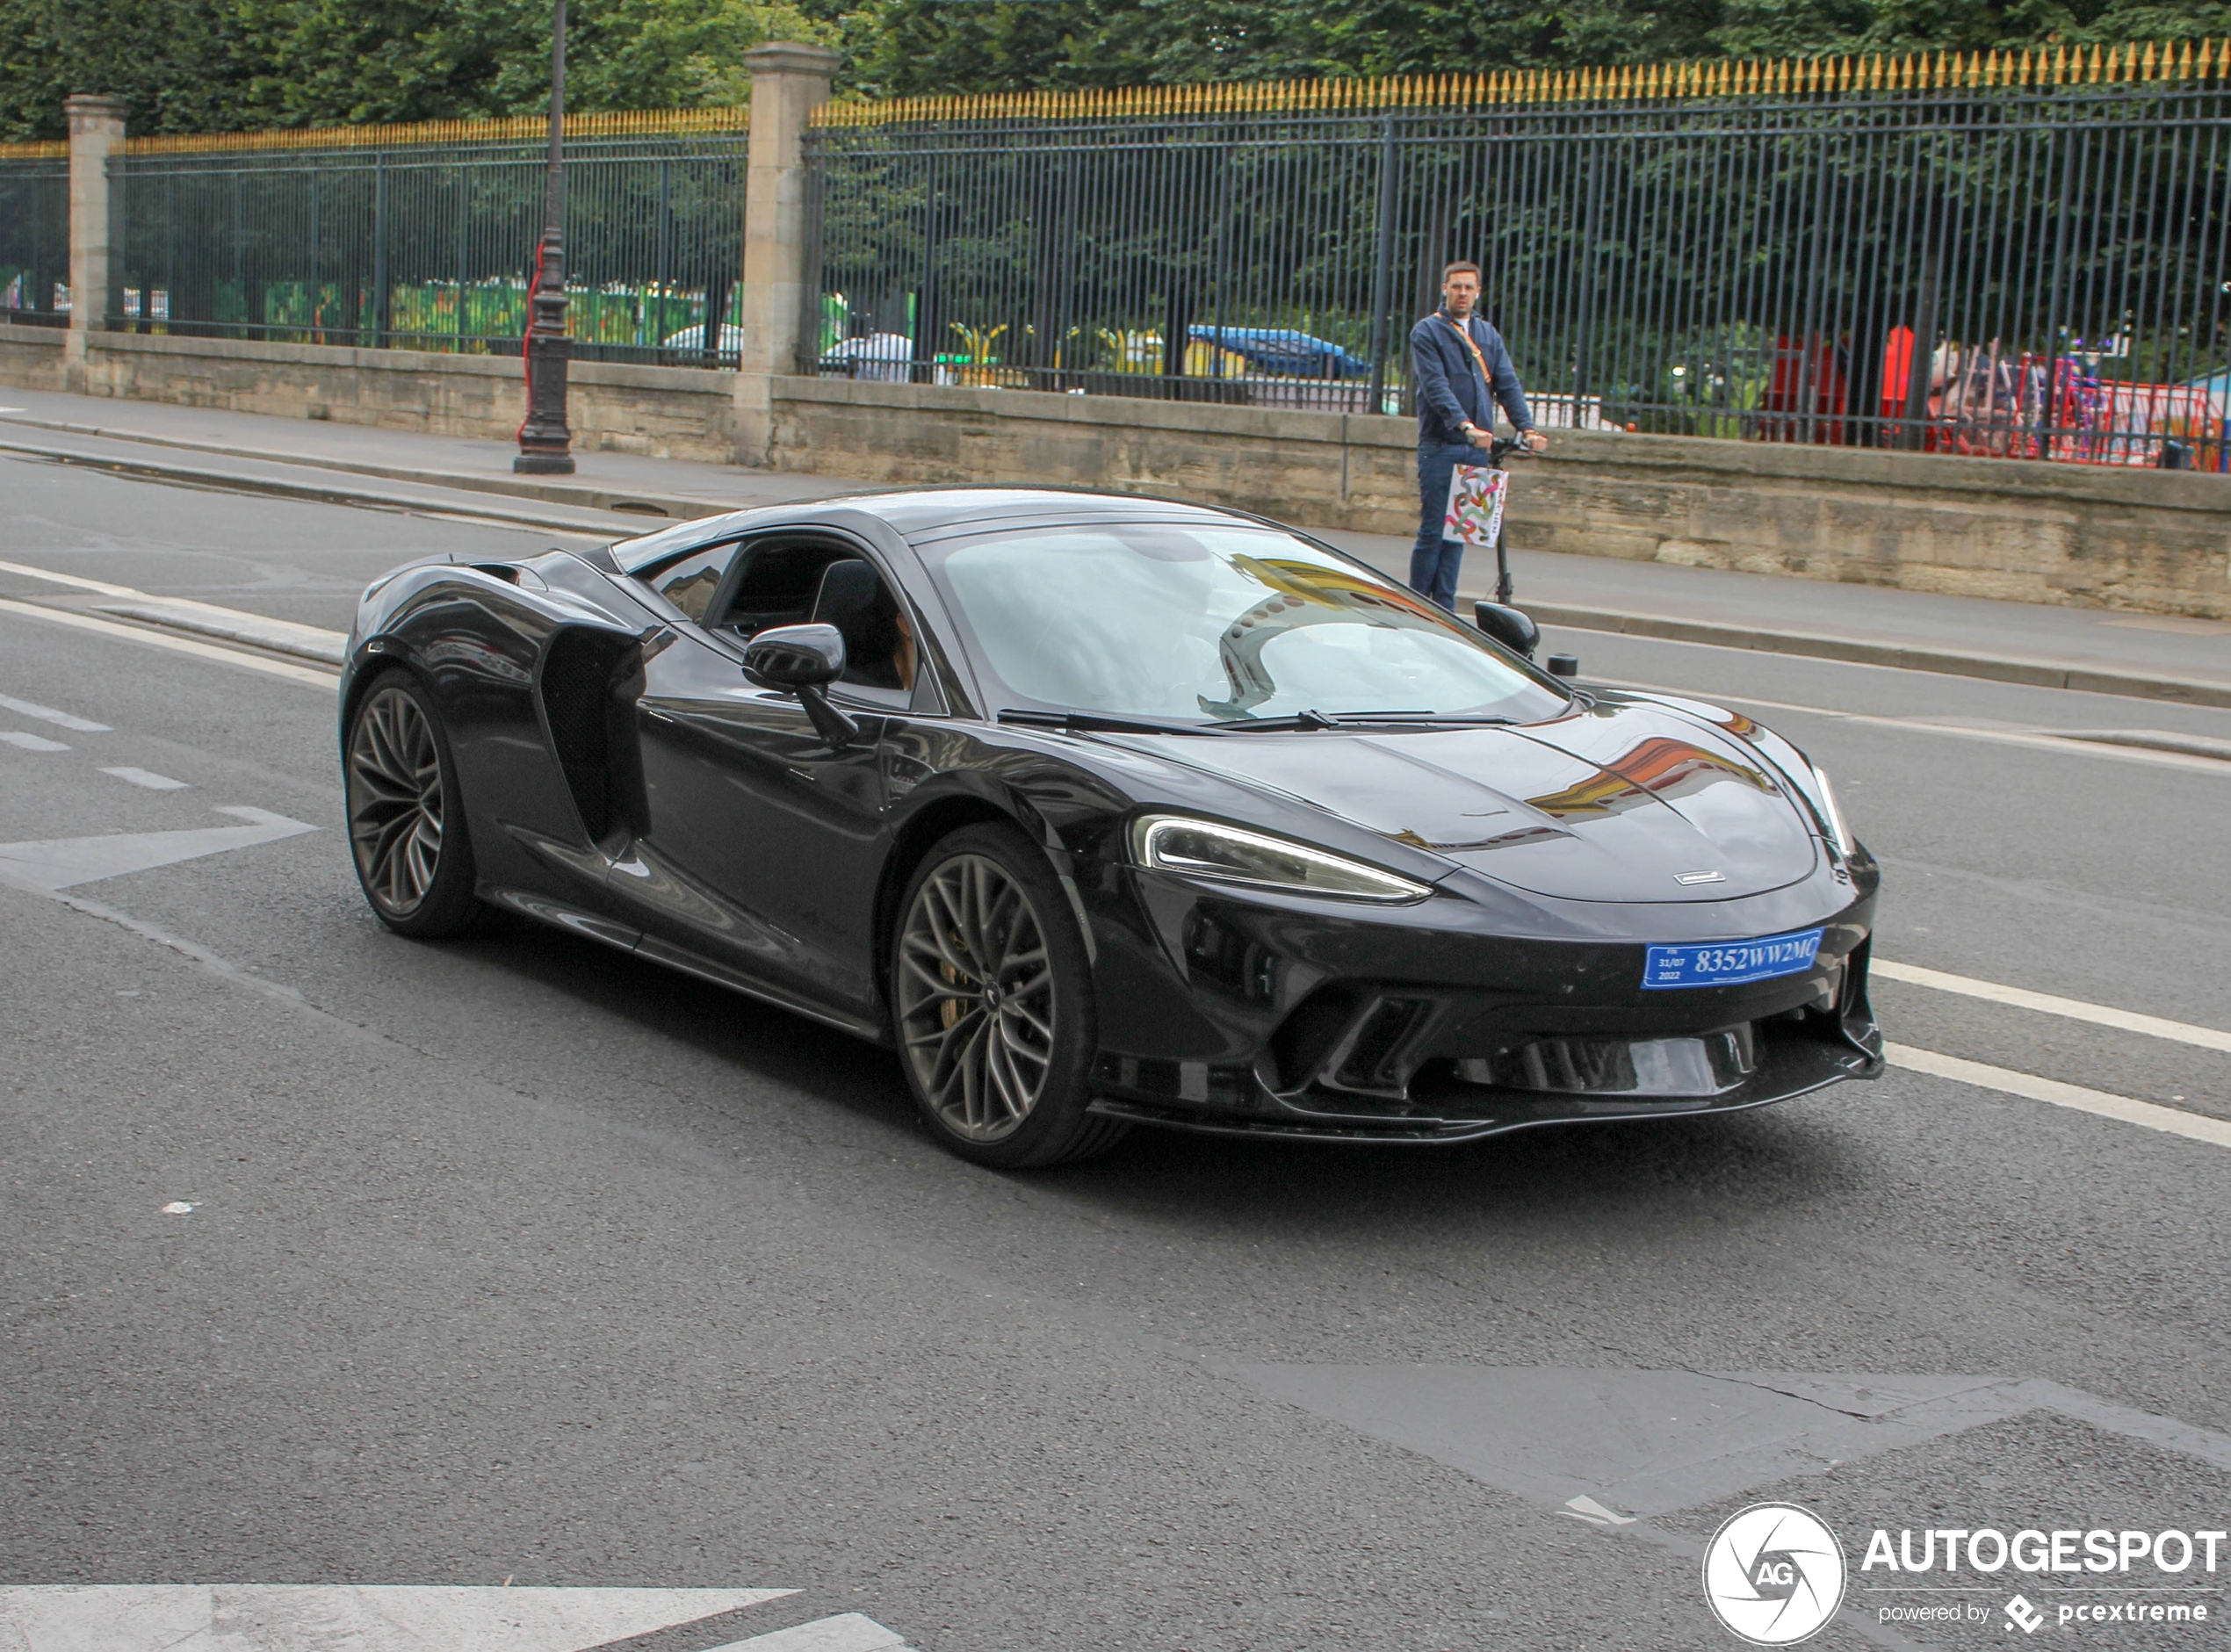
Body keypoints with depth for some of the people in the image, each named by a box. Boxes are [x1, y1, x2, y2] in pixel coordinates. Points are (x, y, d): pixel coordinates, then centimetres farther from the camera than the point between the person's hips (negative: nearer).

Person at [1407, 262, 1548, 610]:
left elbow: (1508, 384, 7)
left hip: (1476, 450, 5)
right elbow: (1436, 386, -14)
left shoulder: (1489, 336, 16)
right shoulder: (1427, 332, -1)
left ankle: (1445, 610, 11)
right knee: (1433, 531, -5)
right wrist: (1465, 425, -28)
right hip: (1440, 447, -5)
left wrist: (1527, 428, -9)